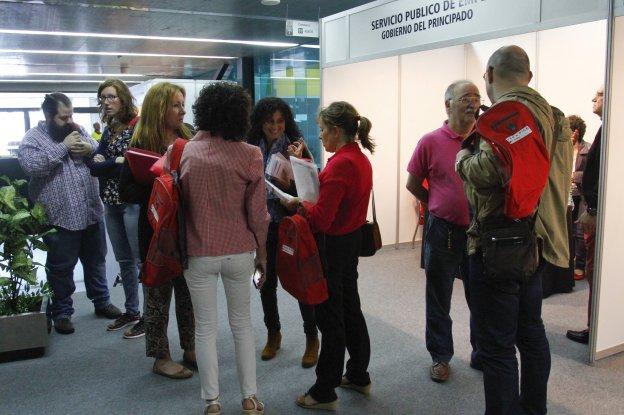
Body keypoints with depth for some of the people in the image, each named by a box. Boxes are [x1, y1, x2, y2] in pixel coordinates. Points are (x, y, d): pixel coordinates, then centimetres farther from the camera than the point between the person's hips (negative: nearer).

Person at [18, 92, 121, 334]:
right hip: (60, 217, -5)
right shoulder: (33, 138, -5)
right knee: (61, 268, 7)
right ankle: (61, 312, 23)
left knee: (96, 261, 18)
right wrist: (63, 147, -19)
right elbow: (30, 166, -22)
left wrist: (90, 149, -12)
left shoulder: (78, 130, 9)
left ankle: (101, 301, 34)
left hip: (91, 213, 5)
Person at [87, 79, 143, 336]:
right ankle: (131, 311, 28)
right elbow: (94, 166, 7)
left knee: (141, 259, -2)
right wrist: (119, 161, -10)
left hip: (133, 201, -8)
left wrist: (106, 164, -6)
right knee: (124, 261, 15)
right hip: (112, 203, 8)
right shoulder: (109, 130, 14)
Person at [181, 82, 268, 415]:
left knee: (205, 328, 13)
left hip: (199, 253, 0)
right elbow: (257, 213, -6)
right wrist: (262, 253, 6)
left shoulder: (186, 152, -6)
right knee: (242, 324, 16)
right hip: (239, 252, 0)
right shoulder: (249, 155, -10)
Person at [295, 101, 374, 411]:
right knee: (350, 308, 20)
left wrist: (298, 205, -7)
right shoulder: (360, 158, 7)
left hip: (333, 245, -9)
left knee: (330, 317, 2)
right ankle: (358, 375, 35)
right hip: (353, 238, 9)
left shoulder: (340, 164, -22)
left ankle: (325, 392, 16)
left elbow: (321, 218, -24)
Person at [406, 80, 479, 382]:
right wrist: (439, 207, 7)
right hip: (443, 231, -1)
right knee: (439, 298, 11)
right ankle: (440, 357, 27)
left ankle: (482, 354, 32)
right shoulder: (431, 142, -5)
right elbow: (413, 185, 5)